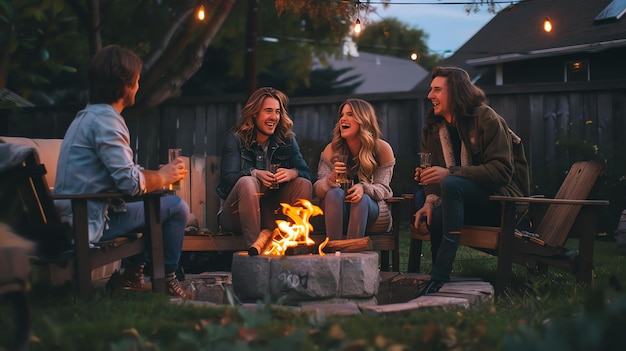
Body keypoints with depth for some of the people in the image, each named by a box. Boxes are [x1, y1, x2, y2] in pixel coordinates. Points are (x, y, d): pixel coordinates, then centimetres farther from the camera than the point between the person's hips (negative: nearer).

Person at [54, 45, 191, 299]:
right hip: (90, 223, -10)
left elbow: (120, 173, 17)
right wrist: (163, 177, -5)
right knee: (177, 208, -4)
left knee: (155, 206, 27)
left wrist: (159, 174, 6)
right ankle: (166, 278, 10)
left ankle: (131, 273, 25)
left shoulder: (88, 115, 14)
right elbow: (130, 182, -24)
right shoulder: (105, 119, -17)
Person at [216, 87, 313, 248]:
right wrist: (254, 173, -33)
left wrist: (292, 173, -26)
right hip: (237, 215, -3)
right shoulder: (236, 139, -1)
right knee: (247, 182, -32)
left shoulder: (287, 140, 8)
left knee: (304, 184, -17)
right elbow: (227, 179, -14)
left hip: (272, 214, 3)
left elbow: (306, 173, -2)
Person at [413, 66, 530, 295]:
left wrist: (450, 173, -28)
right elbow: (434, 173, 3)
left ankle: (440, 277, -38)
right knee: (421, 198, -19)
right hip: (464, 199, 7)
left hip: (501, 199, -7)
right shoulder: (433, 128, 8)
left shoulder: (486, 119, -11)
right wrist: (431, 200, -21)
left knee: (451, 185, -34)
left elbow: (502, 171, -21)